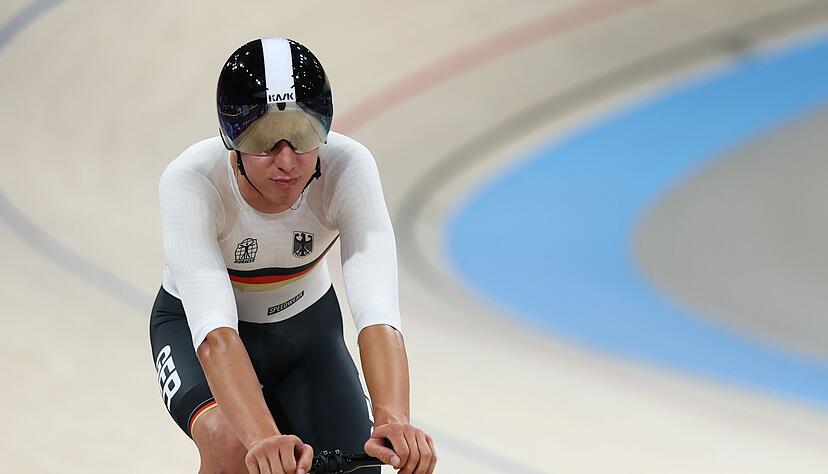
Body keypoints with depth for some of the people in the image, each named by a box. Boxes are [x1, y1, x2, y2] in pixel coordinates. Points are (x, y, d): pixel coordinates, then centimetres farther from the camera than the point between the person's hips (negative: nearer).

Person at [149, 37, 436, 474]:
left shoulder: (348, 169, -29)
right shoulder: (189, 183, -34)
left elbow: (376, 311, -41)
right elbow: (215, 334, -45)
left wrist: (393, 420, -59)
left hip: (306, 324, 3)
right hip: (195, 325, -3)